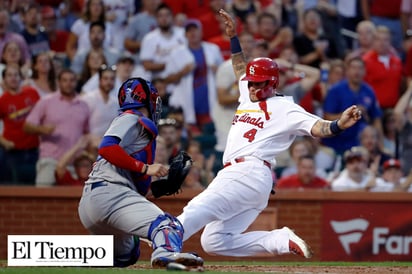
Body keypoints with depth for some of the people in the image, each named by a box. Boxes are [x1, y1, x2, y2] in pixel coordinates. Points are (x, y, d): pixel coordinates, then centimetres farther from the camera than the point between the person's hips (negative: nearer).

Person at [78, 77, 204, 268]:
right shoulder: (131, 119, 3)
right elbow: (107, 148, -17)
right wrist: (145, 168, -15)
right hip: (110, 193, -10)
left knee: (125, 255, 27)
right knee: (168, 226, -28)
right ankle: (166, 252, -60)